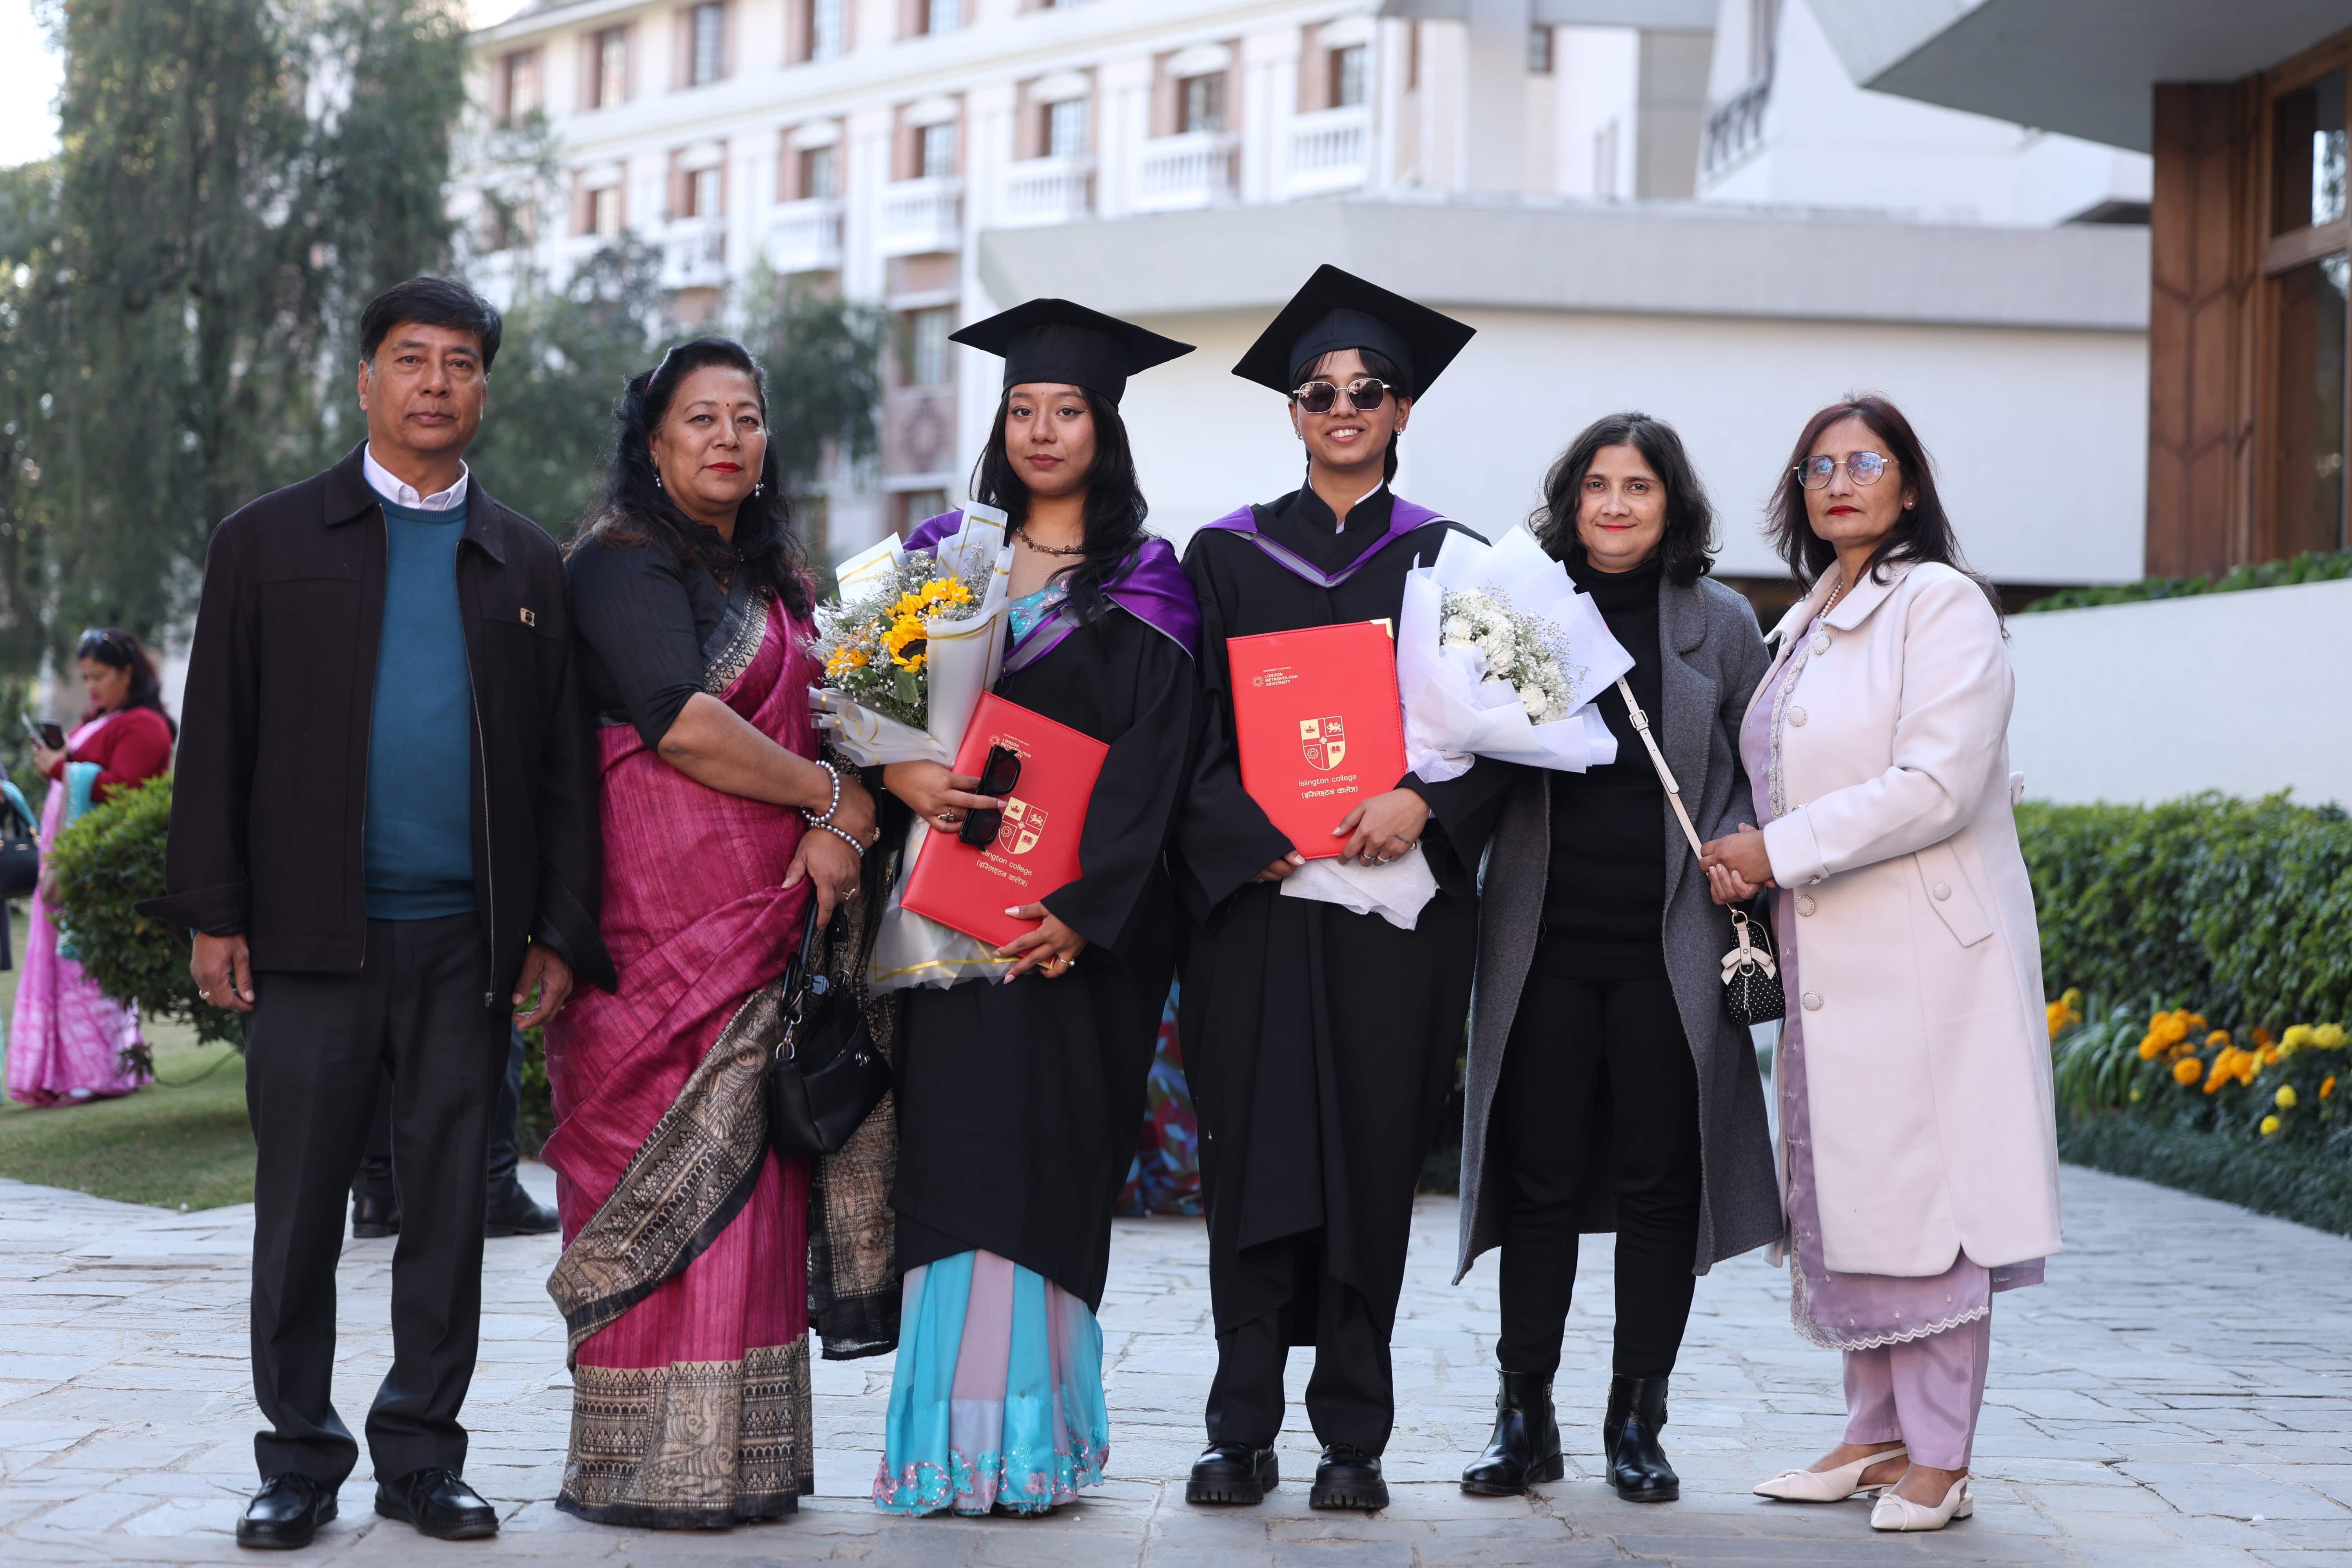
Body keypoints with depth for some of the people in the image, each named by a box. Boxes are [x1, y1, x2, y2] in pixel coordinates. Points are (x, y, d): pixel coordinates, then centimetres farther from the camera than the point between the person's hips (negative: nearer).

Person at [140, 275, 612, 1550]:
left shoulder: (527, 565, 12)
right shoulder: (271, 541, 7)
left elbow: (564, 765, 11)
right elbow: (216, 737, 4)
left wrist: (559, 932, 3)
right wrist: (213, 914, -3)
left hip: (469, 943, 2)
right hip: (312, 934, -2)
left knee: (450, 1205, 5)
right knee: (300, 1207, 2)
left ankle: (422, 1457, 15)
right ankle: (299, 1462, 13)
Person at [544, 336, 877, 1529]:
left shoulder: (771, 573, 20)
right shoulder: (624, 560, -6)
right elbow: (679, 718, -17)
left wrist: (827, 832, 0)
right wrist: (827, 793, -8)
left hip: (760, 915, 8)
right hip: (663, 917, -8)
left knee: (745, 1186, 5)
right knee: (671, 1177, -9)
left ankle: (740, 1460, 8)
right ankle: (652, 1466, -5)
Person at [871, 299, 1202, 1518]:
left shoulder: (1145, 586, 3)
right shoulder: (946, 555, 14)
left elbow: (1149, 764, -5)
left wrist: (1080, 906, -16)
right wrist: (898, 770, -11)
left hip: (1077, 916, -2)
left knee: (1040, 1161, -5)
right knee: (958, 1148, -3)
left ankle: (1027, 1437, -2)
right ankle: (960, 1432, -1)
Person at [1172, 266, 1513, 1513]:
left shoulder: (1446, 558, 10)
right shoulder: (1230, 554, 9)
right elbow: (1190, 732, 4)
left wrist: (1422, 803, -15)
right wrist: (1262, 838, -12)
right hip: (1254, 893, 0)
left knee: (1370, 1158, 0)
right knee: (1255, 1157, -2)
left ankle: (1353, 1437, 6)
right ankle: (1242, 1431, 4)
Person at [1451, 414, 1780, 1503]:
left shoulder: (1721, 622, 7)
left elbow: (1760, 774, 10)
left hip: (1668, 945, 0)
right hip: (1546, 941, 0)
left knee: (1658, 1187, 3)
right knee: (1539, 1180, 3)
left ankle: (1638, 1423, 13)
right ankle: (1524, 1420, 12)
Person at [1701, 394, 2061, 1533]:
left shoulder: (1941, 605, -8)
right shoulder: (1805, 627, 17)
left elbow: (1937, 785, -18)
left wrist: (1778, 850, -14)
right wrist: (1746, 857, 6)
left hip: (1926, 952, -8)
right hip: (1830, 961, 8)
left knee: (1919, 1195, -7)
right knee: (1842, 1197, 10)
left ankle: (1939, 1461, -1)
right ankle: (1874, 1437, 18)